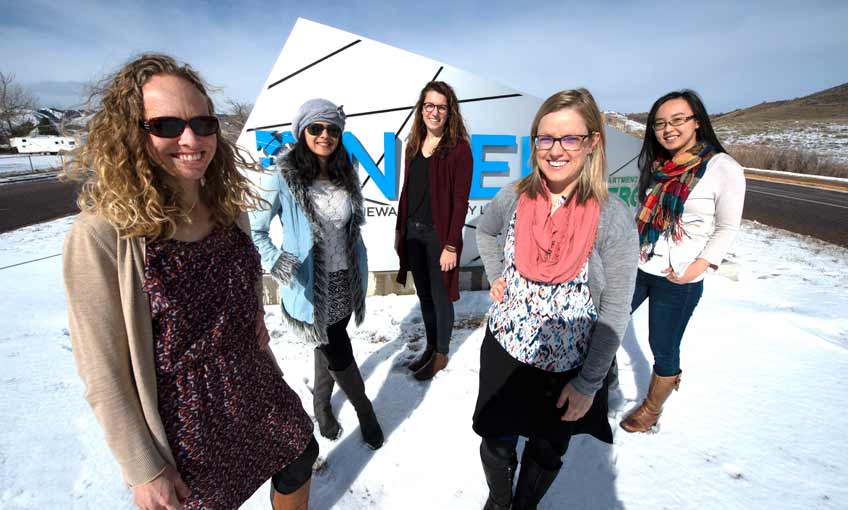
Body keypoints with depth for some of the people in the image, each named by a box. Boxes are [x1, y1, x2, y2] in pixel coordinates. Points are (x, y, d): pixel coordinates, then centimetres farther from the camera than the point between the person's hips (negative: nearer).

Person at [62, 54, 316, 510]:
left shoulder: (229, 207, -5)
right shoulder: (101, 235, -22)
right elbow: (103, 373, -16)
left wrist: (256, 316, 0)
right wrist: (143, 470, -10)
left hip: (258, 388, 5)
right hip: (185, 419, -5)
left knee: (299, 462, 24)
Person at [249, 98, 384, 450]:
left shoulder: (347, 175, 3)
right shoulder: (282, 178, -14)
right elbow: (254, 230, -8)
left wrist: (361, 277, 13)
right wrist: (275, 260, -23)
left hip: (344, 282, 5)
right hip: (311, 286, -5)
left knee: (329, 348, 21)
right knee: (339, 353, 4)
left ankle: (321, 404, 47)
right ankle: (365, 410, 31)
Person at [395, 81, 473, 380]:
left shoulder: (459, 147, -10)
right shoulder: (414, 144, 9)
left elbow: (460, 201, -13)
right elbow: (407, 190, 12)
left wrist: (451, 245, -16)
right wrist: (400, 229, 11)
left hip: (439, 234, -6)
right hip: (413, 232, 6)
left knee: (440, 297, 8)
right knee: (423, 294, 17)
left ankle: (441, 354, 28)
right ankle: (430, 347, 36)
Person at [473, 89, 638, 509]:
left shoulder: (613, 218, -17)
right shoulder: (512, 199, -10)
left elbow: (615, 312, -12)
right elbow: (484, 231, 15)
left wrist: (589, 383, -9)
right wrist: (496, 276, 2)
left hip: (569, 367, -1)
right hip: (504, 351, 2)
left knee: (547, 453, 22)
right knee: (496, 443, 20)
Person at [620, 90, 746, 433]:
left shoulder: (723, 169, -11)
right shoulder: (654, 164, 4)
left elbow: (727, 228, -5)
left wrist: (698, 267, -15)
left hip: (678, 282, -5)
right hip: (635, 267, 5)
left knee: (663, 348, 9)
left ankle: (652, 408, 35)